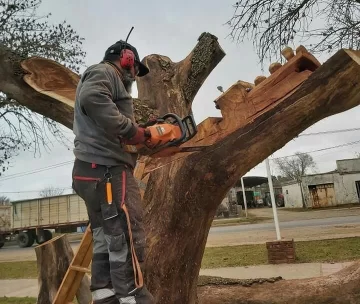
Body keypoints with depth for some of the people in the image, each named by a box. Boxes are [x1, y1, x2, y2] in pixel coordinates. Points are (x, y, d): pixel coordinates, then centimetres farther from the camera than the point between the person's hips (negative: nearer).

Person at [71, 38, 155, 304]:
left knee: (105, 242, 11)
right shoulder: (105, 71, 2)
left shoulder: (106, 79, 31)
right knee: (127, 241, -10)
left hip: (94, 172, 10)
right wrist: (131, 130, -19)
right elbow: (92, 98, -23)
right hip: (107, 170, -10)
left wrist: (140, 131, 13)